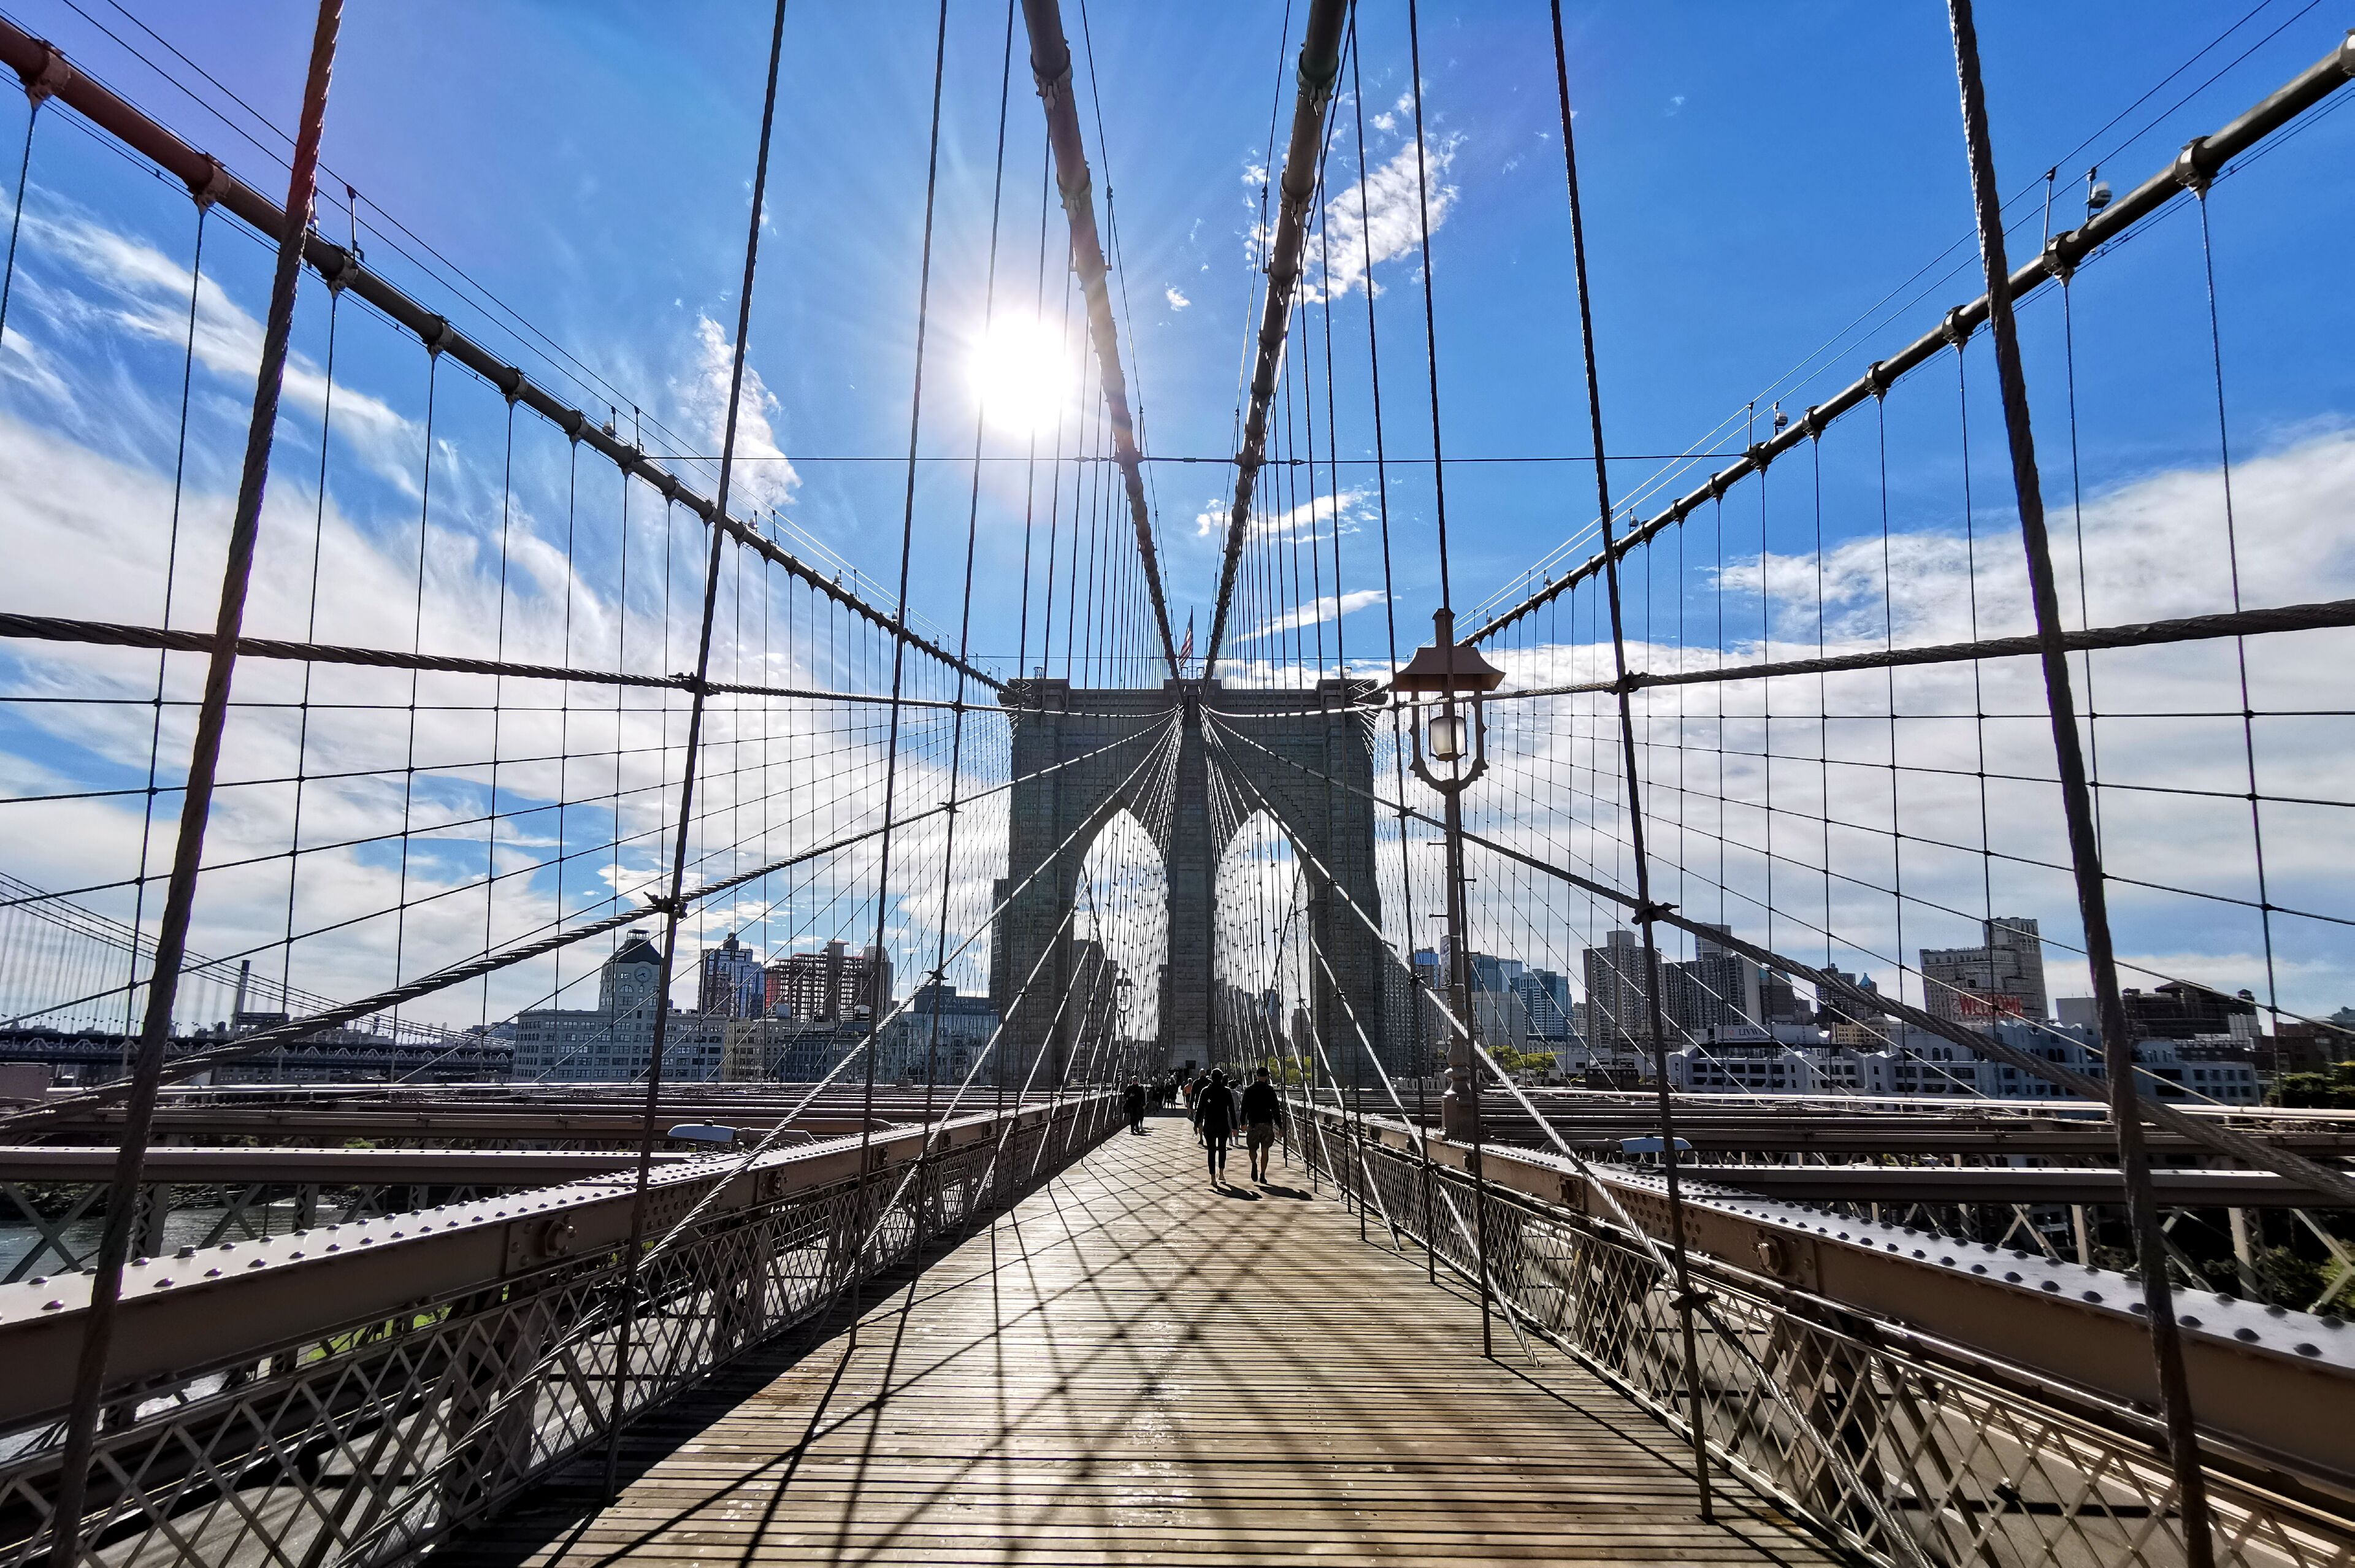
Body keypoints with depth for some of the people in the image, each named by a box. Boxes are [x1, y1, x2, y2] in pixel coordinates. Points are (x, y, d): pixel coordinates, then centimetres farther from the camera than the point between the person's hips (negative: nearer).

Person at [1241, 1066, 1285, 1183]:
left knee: (1252, 1148, 10)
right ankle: (1262, 1175, 5)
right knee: (1265, 1150, 7)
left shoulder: (1249, 1090, 3)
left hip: (1254, 1124, 0)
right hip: (1267, 1123, 0)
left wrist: (1243, 1123, 12)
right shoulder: (1270, 1090, 0)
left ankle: (1254, 1163, -19)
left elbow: (1244, 1107, 5)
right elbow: (1276, 1108, -1)